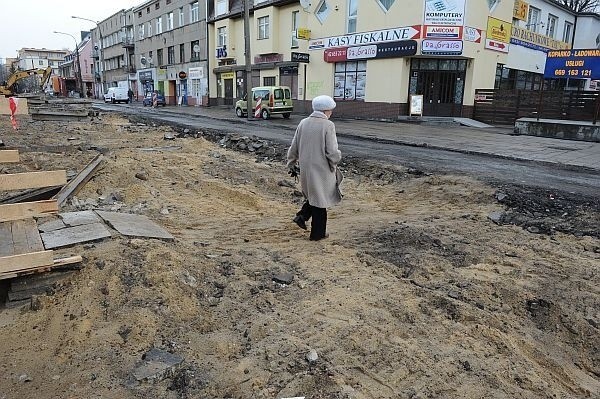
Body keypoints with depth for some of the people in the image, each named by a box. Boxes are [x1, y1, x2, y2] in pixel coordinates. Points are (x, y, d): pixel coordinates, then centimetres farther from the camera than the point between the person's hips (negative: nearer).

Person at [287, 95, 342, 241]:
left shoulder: (303, 123, 3)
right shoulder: (328, 125, -14)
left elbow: (294, 148, 8)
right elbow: (332, 152, -17)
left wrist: (291, 165, 17)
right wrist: (334, 165, 1)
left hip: (305, 169, 5)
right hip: (321, 170, -5)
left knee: (313, 195, 28)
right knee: (319, 201, 8)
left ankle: (302, 215, 11)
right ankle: (317, 233, 18)